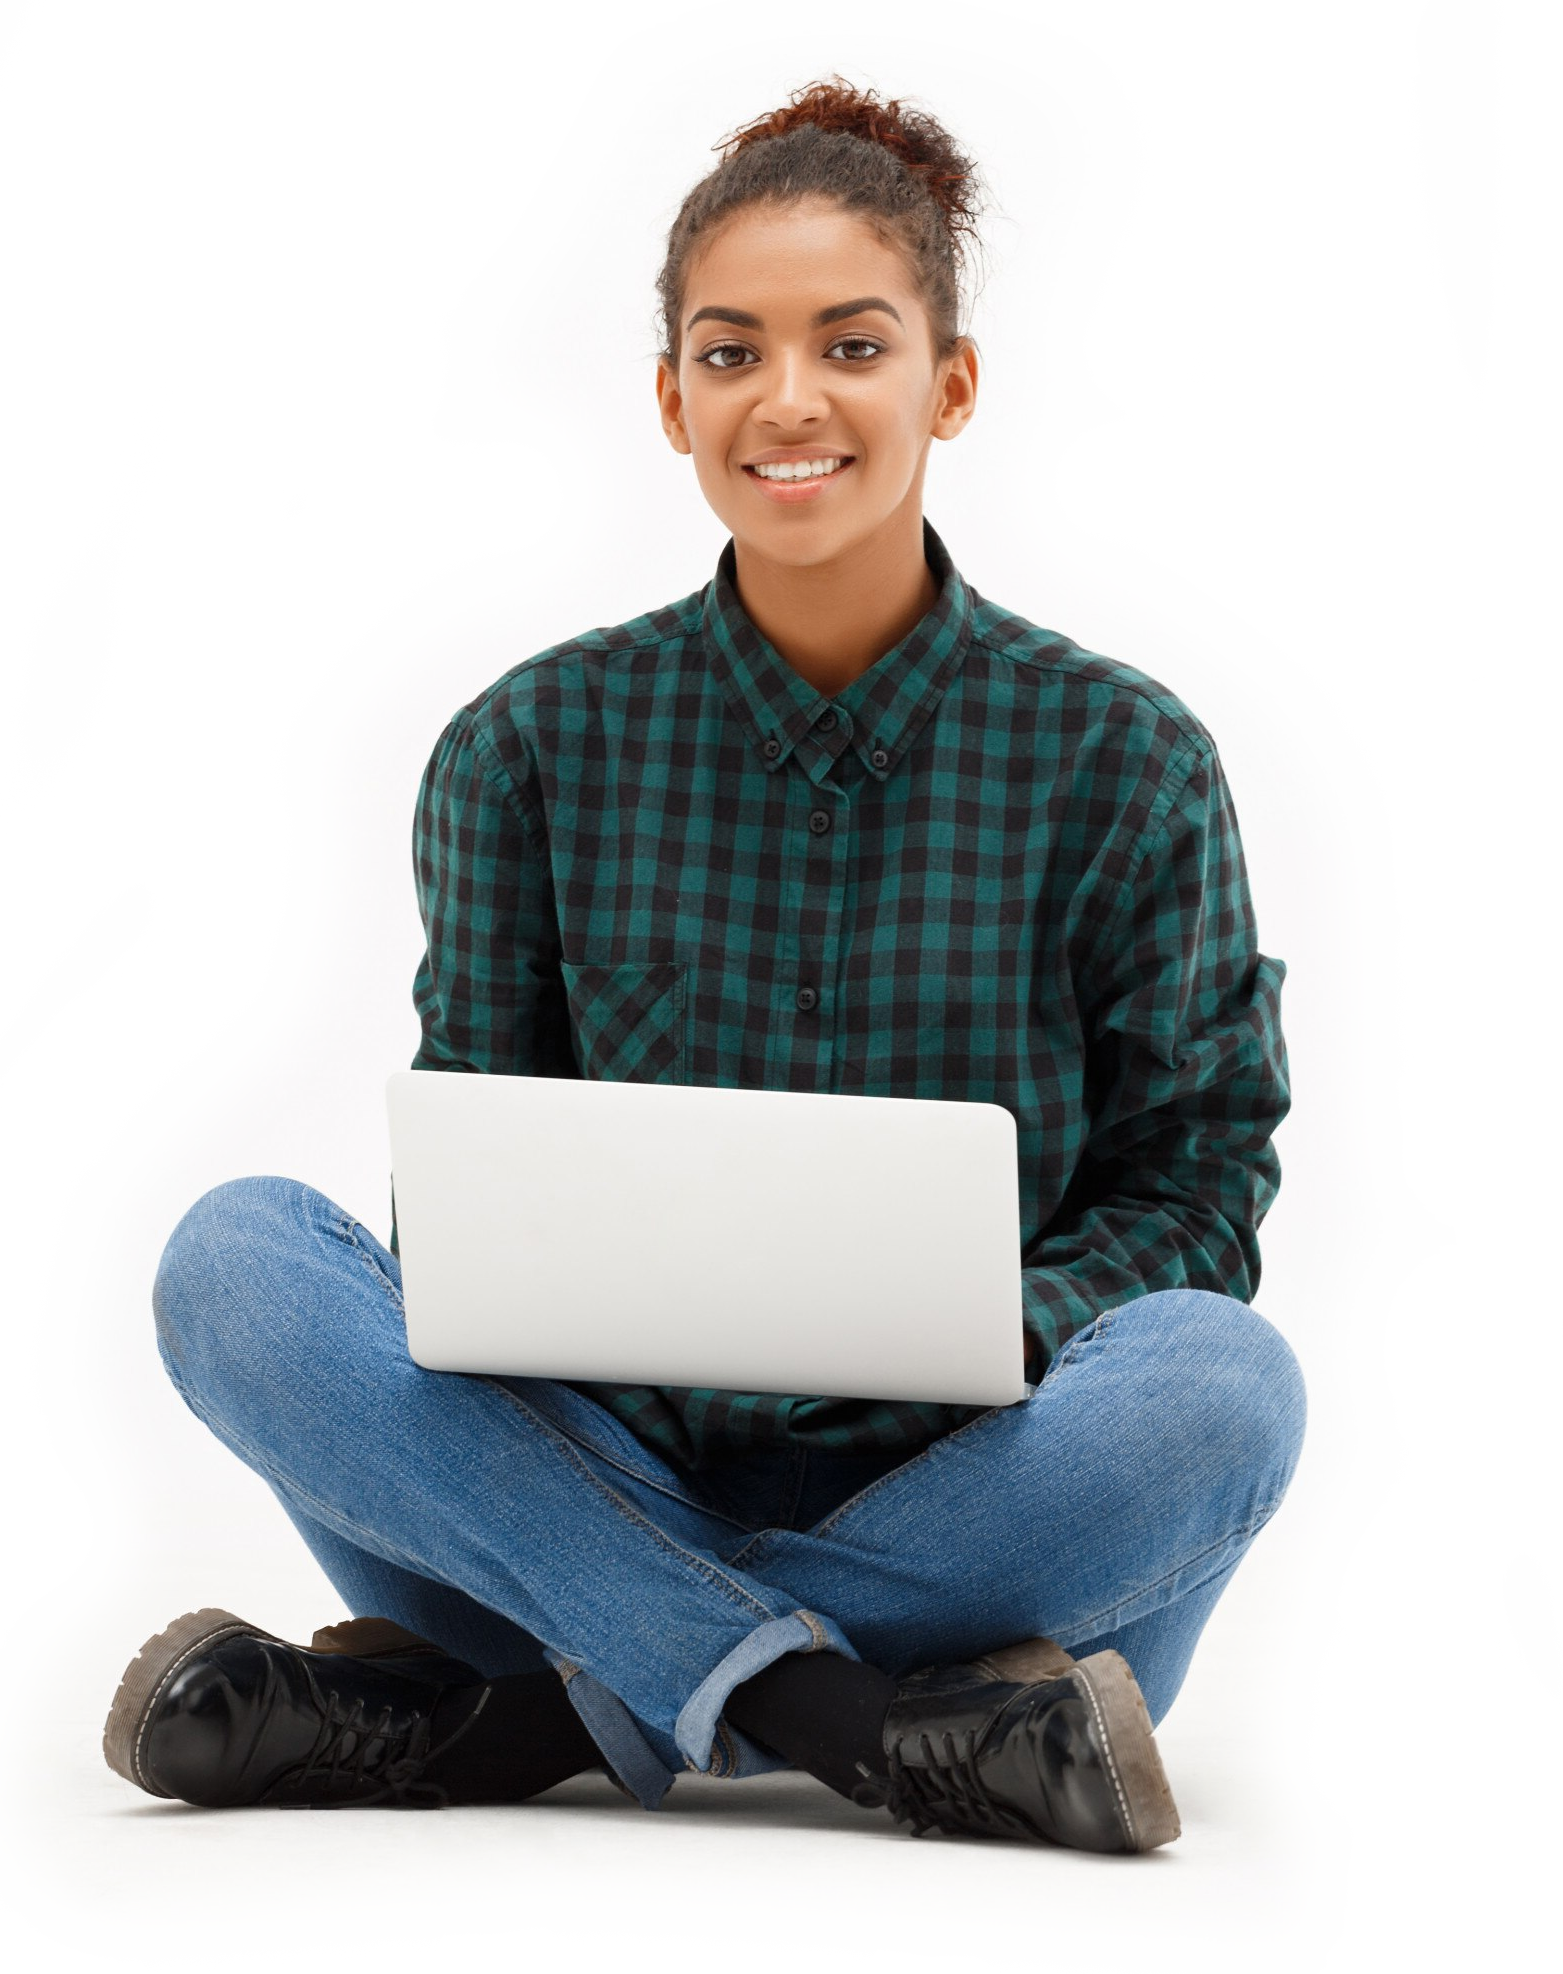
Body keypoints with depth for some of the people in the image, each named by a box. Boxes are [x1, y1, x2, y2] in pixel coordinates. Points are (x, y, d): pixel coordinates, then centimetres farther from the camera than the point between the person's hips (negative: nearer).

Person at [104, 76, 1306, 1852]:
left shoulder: (1117, 758, 2)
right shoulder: (532, 750, 6)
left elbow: (1196, 1174, 4)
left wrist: (1011, 1329, -17)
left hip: (959, 1504, -1)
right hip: (610, 1483, 1)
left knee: (1218, 1378, -33)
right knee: (235, 1256, -21)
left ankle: (489, 1719, -26)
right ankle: (865, 1728, -31)